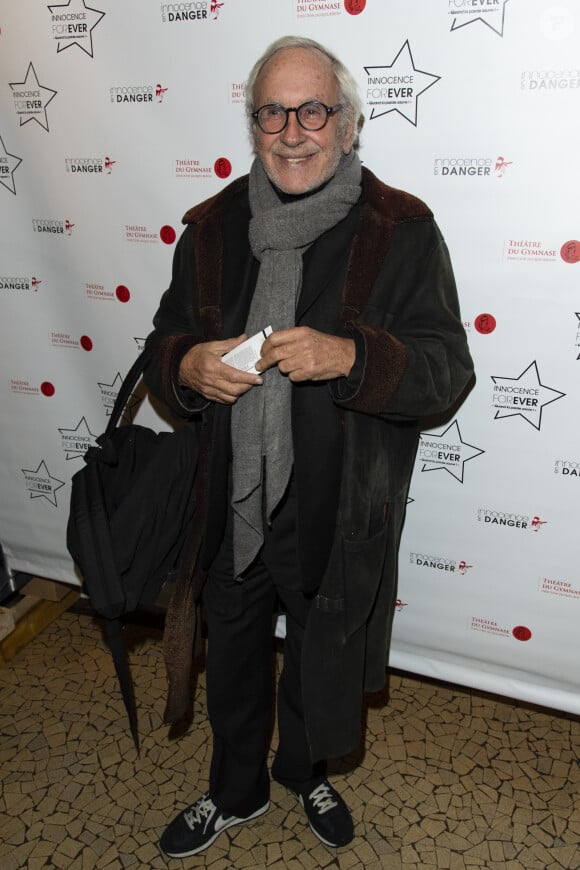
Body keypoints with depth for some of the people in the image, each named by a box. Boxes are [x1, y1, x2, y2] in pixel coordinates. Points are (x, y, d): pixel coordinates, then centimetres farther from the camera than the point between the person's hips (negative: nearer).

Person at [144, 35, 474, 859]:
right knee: (232, 655, 22)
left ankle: (304, 770, 55)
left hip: (340, 512, -2)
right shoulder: (212, 226, 2)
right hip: (231, 504, 3)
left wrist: (350, 357, -30)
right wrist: (188, 366, -16)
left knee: (323, 660, 20)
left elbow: (446, 366, -12)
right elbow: (165, 341, 8)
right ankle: (237, 791, 52)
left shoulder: (401, 229, -9)